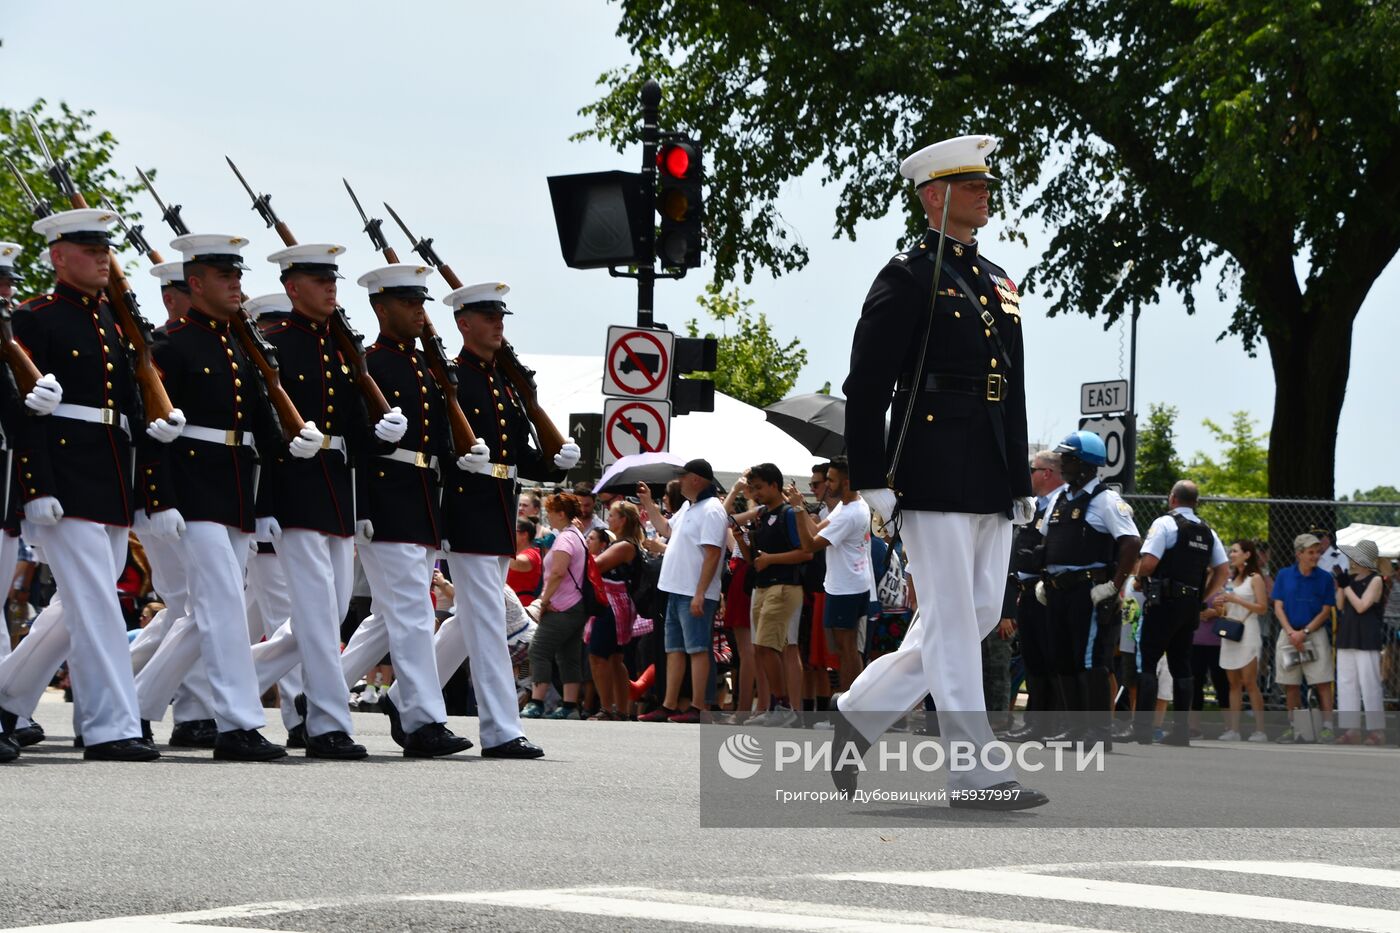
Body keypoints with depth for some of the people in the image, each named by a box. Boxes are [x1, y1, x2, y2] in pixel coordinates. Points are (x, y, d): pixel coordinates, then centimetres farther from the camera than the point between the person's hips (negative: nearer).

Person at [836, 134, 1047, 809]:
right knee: (953, 622, -5)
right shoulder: (906, 279, -4)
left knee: (978, 618, 9)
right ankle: (975, 774, -4)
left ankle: (860, 710, 22)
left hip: (991, 487, 8)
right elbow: (865, 388, -8)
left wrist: (1021, 483, 18)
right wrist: (872, 482, -13)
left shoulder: (997, 282, 19)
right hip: (935, 480, -8)